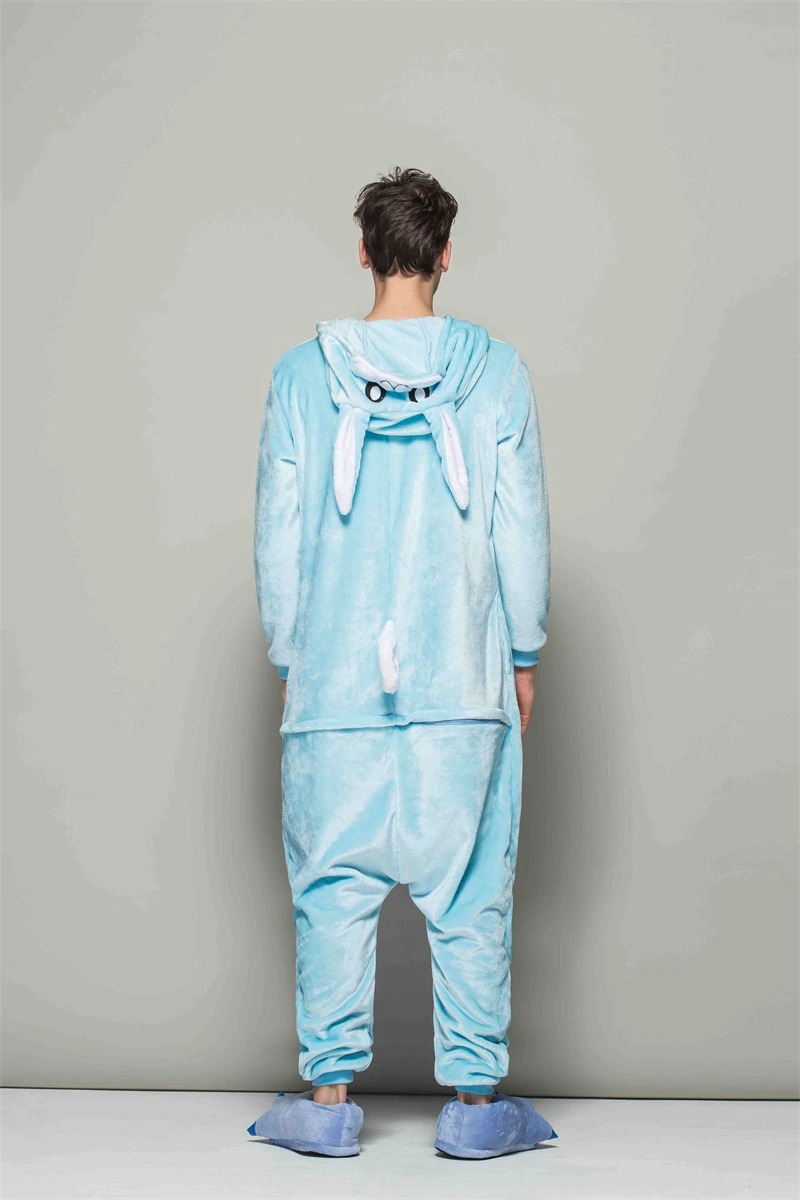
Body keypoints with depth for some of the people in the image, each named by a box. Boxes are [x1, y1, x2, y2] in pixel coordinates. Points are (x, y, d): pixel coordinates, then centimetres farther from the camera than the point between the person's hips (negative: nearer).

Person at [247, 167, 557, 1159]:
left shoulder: (302, 374, 0)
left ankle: (329, 1097, 12)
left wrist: (288, 658, 13)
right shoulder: (495, 372, -1)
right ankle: (475, 1099, 11)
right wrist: (523, 655, 11)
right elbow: (521, 530, 1)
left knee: (334, 887, 8)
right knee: (468, 888, 6)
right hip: (464, 680, 0)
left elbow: (277, 537, 3)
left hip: (335, 679, 1)